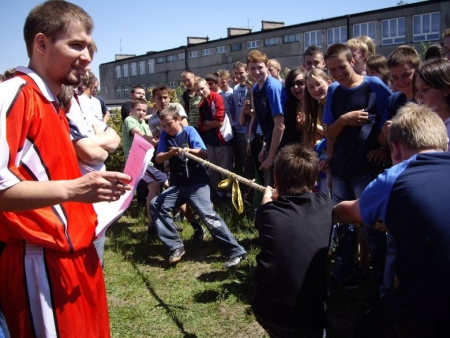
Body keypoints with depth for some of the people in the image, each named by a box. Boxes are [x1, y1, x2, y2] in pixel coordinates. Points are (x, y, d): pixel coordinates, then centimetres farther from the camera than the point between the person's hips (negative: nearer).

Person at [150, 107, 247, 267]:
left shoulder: (189, 131, -3)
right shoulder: (165, 135, 8)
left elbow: (203, 153, -13)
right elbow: (158, 158, -2)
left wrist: (188, 150, -32)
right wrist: (171, 152, -21)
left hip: (197, 183, -5)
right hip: (177, 185, 5)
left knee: (207, 215, -21)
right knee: (155, 205, -11)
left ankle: (236, 252, -19)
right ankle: (175, 247, -4)